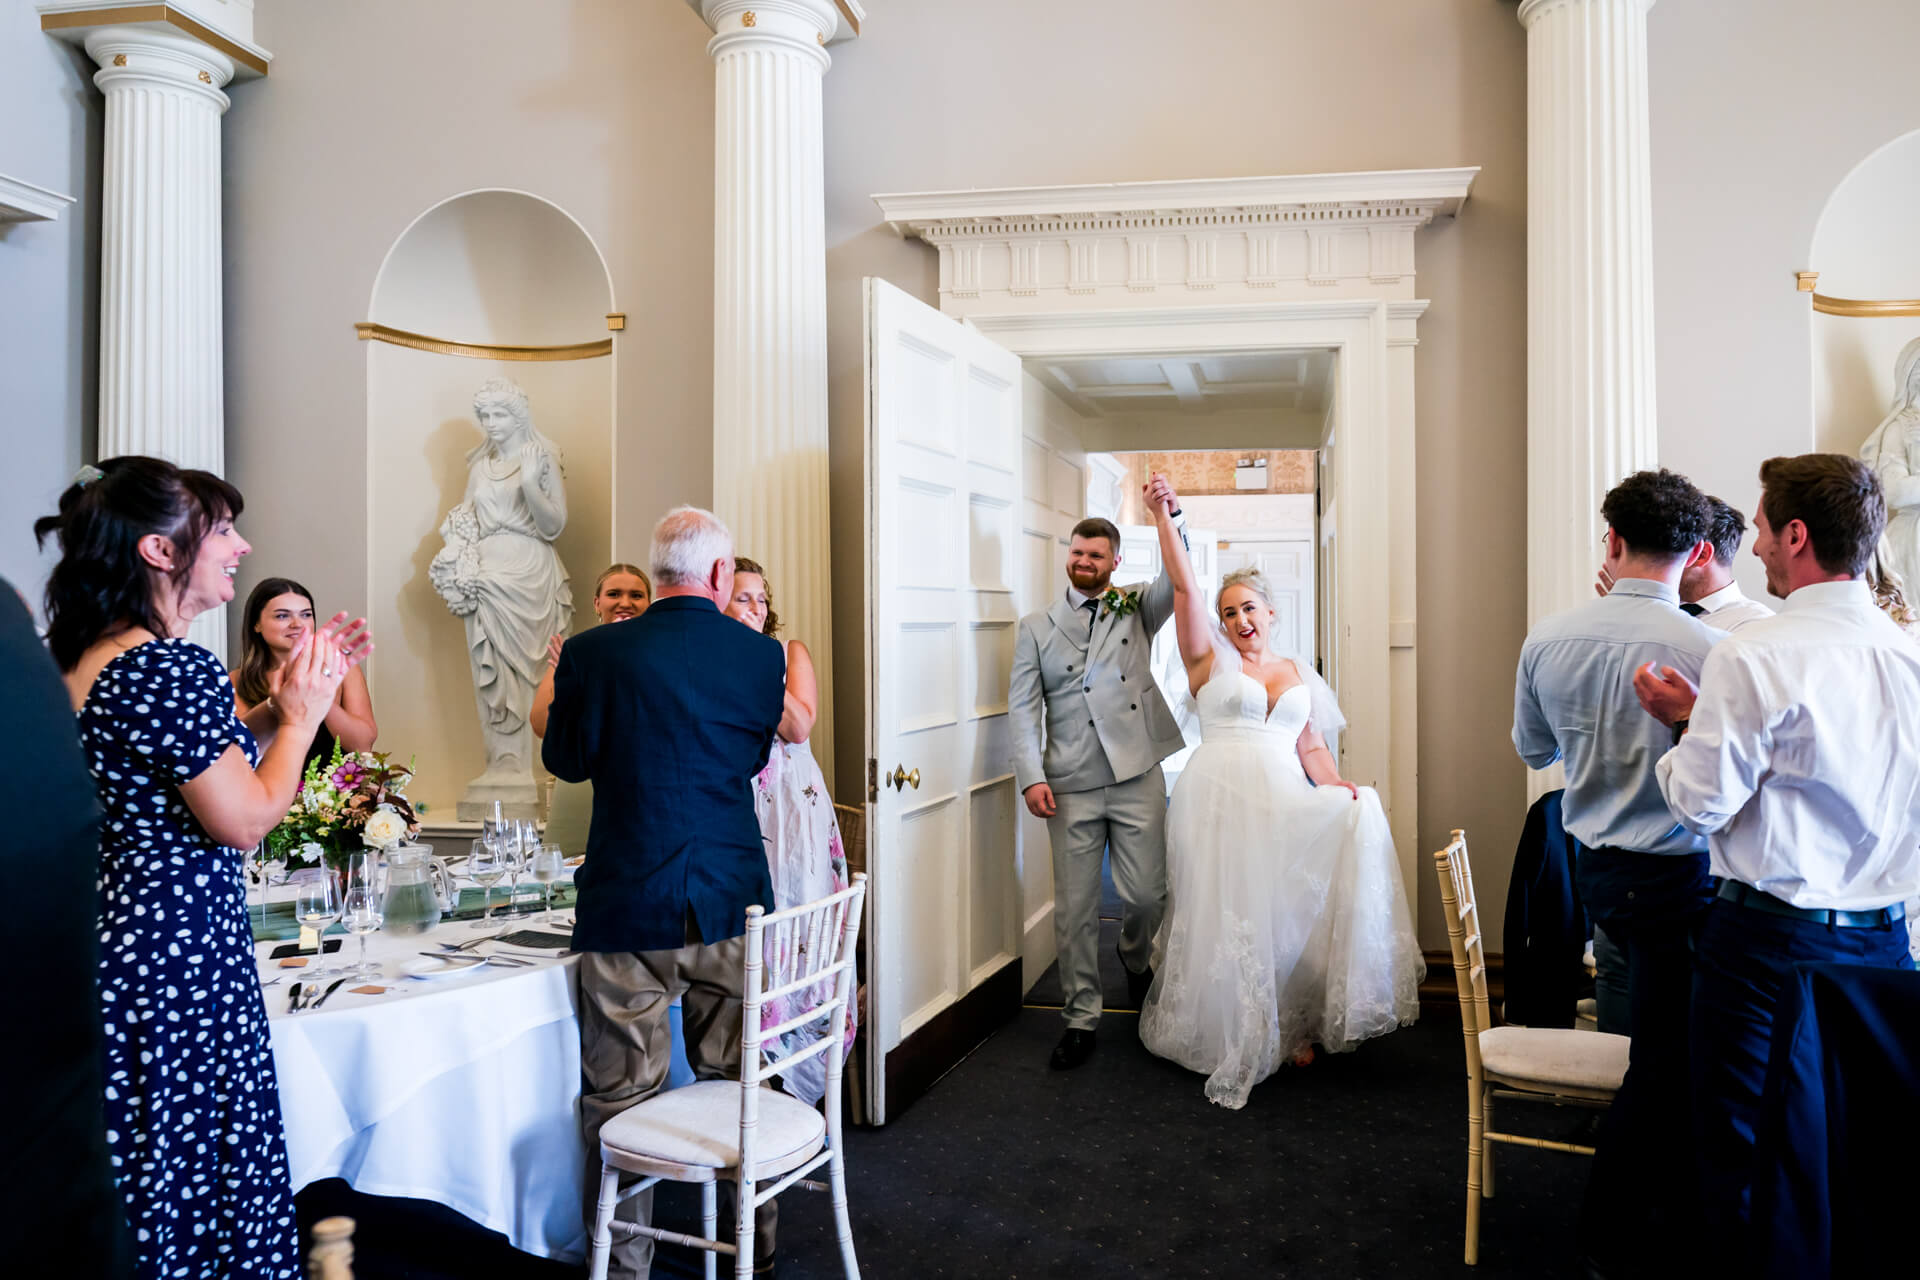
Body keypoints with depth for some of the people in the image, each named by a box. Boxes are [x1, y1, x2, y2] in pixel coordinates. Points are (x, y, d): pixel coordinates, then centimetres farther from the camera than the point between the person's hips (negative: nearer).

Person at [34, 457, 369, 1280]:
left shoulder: (85, 660, 11)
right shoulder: (171, 668, -19)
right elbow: (246, 821, -17)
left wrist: (305, 692, 15)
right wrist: (303, 713, -4)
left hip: (108, 936, 10)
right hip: (176, 954, -10)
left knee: (134, 1175, 18)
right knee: (201, 1179, 2)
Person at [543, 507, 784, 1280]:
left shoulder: (594, 653, -10)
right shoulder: (761, 655, -5)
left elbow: (565, 759, 5)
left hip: (626, 908, -2)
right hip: (731, 903, 3)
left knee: (620, 1099, 10)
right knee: (736, 1087, 19)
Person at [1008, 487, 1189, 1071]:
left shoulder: (1137, 609, 10)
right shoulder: (1036, 628, 10)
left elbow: (1177, 579, -9)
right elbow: (1023, 707, 4)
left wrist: (1172, 518, -24)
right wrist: (1031, 776, -7)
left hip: (1137, 777, 0)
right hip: (1070, 786, 0)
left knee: (1146, 895, 1)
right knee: (1075, 907, 3)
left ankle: (1135, 959, 35)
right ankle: (1080, 1019, 15)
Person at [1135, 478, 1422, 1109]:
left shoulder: (1300, 675, 17)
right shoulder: (1211, 660, 6)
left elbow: (1312, 747, 14)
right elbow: (1184, 587, -2)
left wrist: (1340, 790, -2)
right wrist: (1162, 516, -7)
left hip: (1284, 807, 3)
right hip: (1222, 802, -3)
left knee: (1289, 914, -9)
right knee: (1230, 919, -3)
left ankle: (1291, 1028, 6)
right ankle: (1234, 1040, 8)